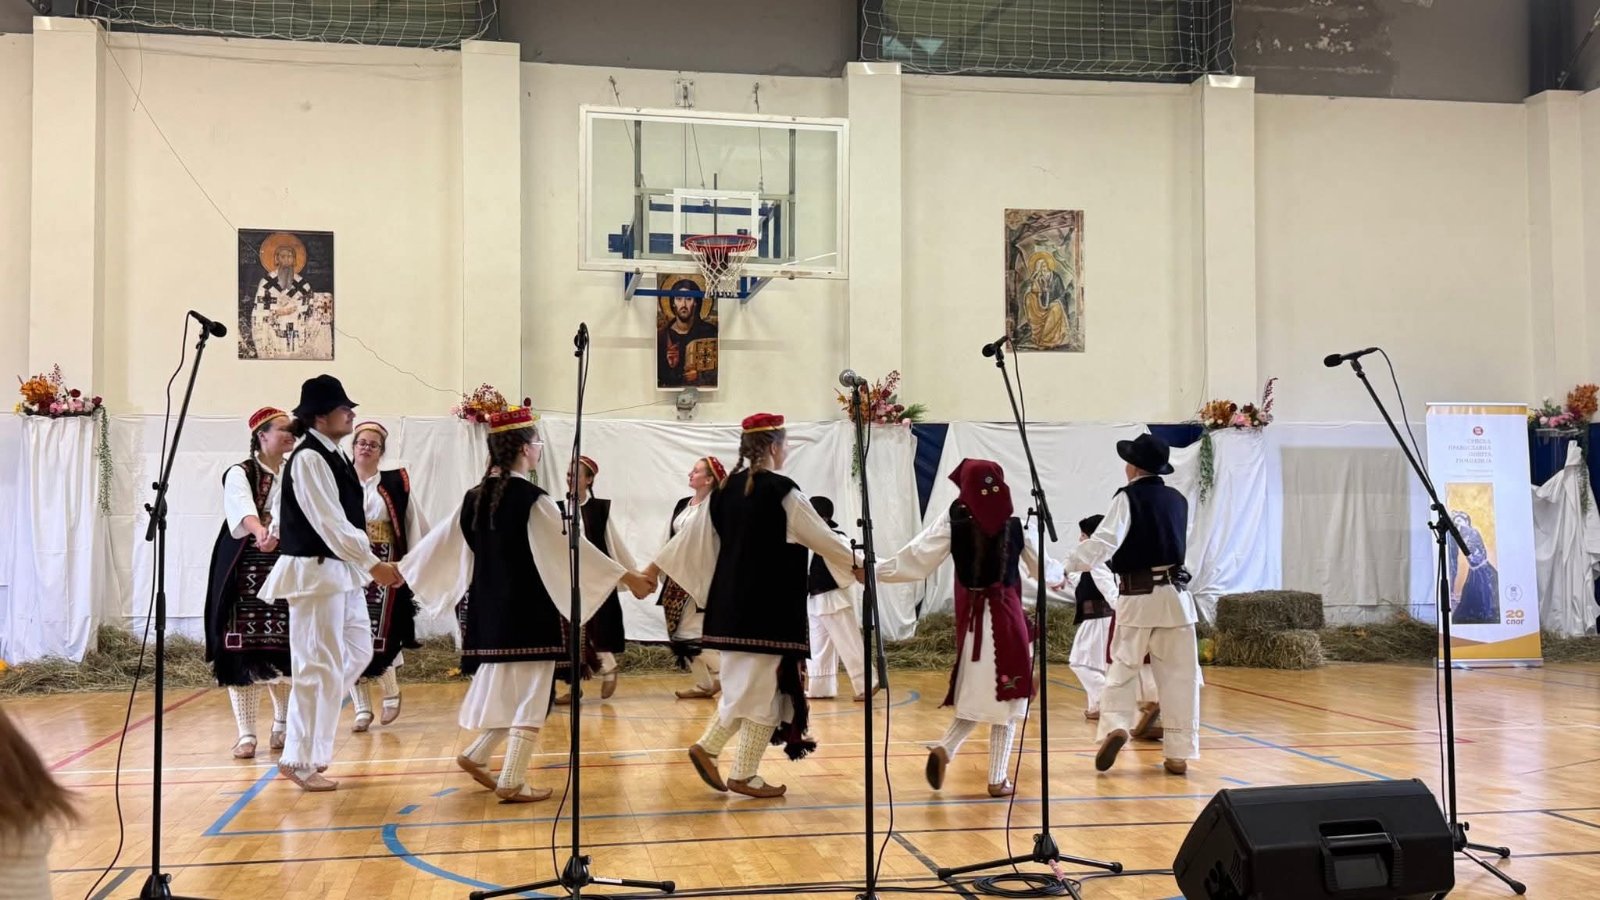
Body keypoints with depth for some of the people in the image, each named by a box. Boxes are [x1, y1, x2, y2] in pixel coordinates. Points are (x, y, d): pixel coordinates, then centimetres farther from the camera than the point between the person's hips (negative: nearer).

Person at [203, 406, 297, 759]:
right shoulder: (240, 474, -4)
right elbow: (243, 509, -25)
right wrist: (261, 533, -43)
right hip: (247, 572, -4)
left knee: (285, 650, 5)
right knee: (244, 650, -4)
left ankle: (283, 725, 21)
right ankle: (246, 734, 4)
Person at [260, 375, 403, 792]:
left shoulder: (334, 456, 12)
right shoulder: (308, 458, -16)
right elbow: (329, 524, -22)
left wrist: (367, 563, 11)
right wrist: (373, 564, -22)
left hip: (342, 571, 10)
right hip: (315, 572, -10)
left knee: (357, 654, 16)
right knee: (320, 666, -3)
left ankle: (308, 741, 26)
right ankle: (301, 761, 9)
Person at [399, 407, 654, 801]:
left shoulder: (475, 497, 4)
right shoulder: (532, 499, -15)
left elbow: (443, 541, 14)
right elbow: (572, 545, -14)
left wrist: (401, 569, 31)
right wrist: (626, 577, -9)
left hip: (490, 608, 7)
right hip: (530, 610, -7)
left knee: (507, 689, 21)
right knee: (531, 695, 3)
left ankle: (476, 755, 20)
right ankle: (511, 782, 5)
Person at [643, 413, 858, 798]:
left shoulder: (725, 490, 7)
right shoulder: (781, 491, -12)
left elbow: (692, 535, 13)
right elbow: (822, 538, -6)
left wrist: (655, 567, 25)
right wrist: (859, 564, 8)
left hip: (731, 602, 7)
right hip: (769, 604, -7)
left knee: (744, 683, 19)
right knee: (762, 687, 2)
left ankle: (707, 747, 10)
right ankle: (744, 775, 7)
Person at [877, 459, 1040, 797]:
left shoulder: (953, 518, -4)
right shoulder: (1017, 521, -2)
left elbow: (916, 558, -5)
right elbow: (1041, 565, 12)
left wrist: (875, 569, 5)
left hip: (970, 616, 1)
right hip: (1007, 614, -1)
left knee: (977, 693, 15)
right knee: (1005, 697, 6)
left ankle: (944, 748, -7)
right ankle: (998, 779, 8)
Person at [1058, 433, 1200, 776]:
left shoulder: (1128, 497, -6)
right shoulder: (1177, 499, 10)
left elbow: (1104, 541, -19)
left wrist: (1064, 566, -22)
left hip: (1137, 597, -4)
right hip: (1175, 595, 4)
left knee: (1122, 667, 8)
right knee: (1179, 675, 6)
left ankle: (1115, 726, -14)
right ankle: (1178, 753, 8)